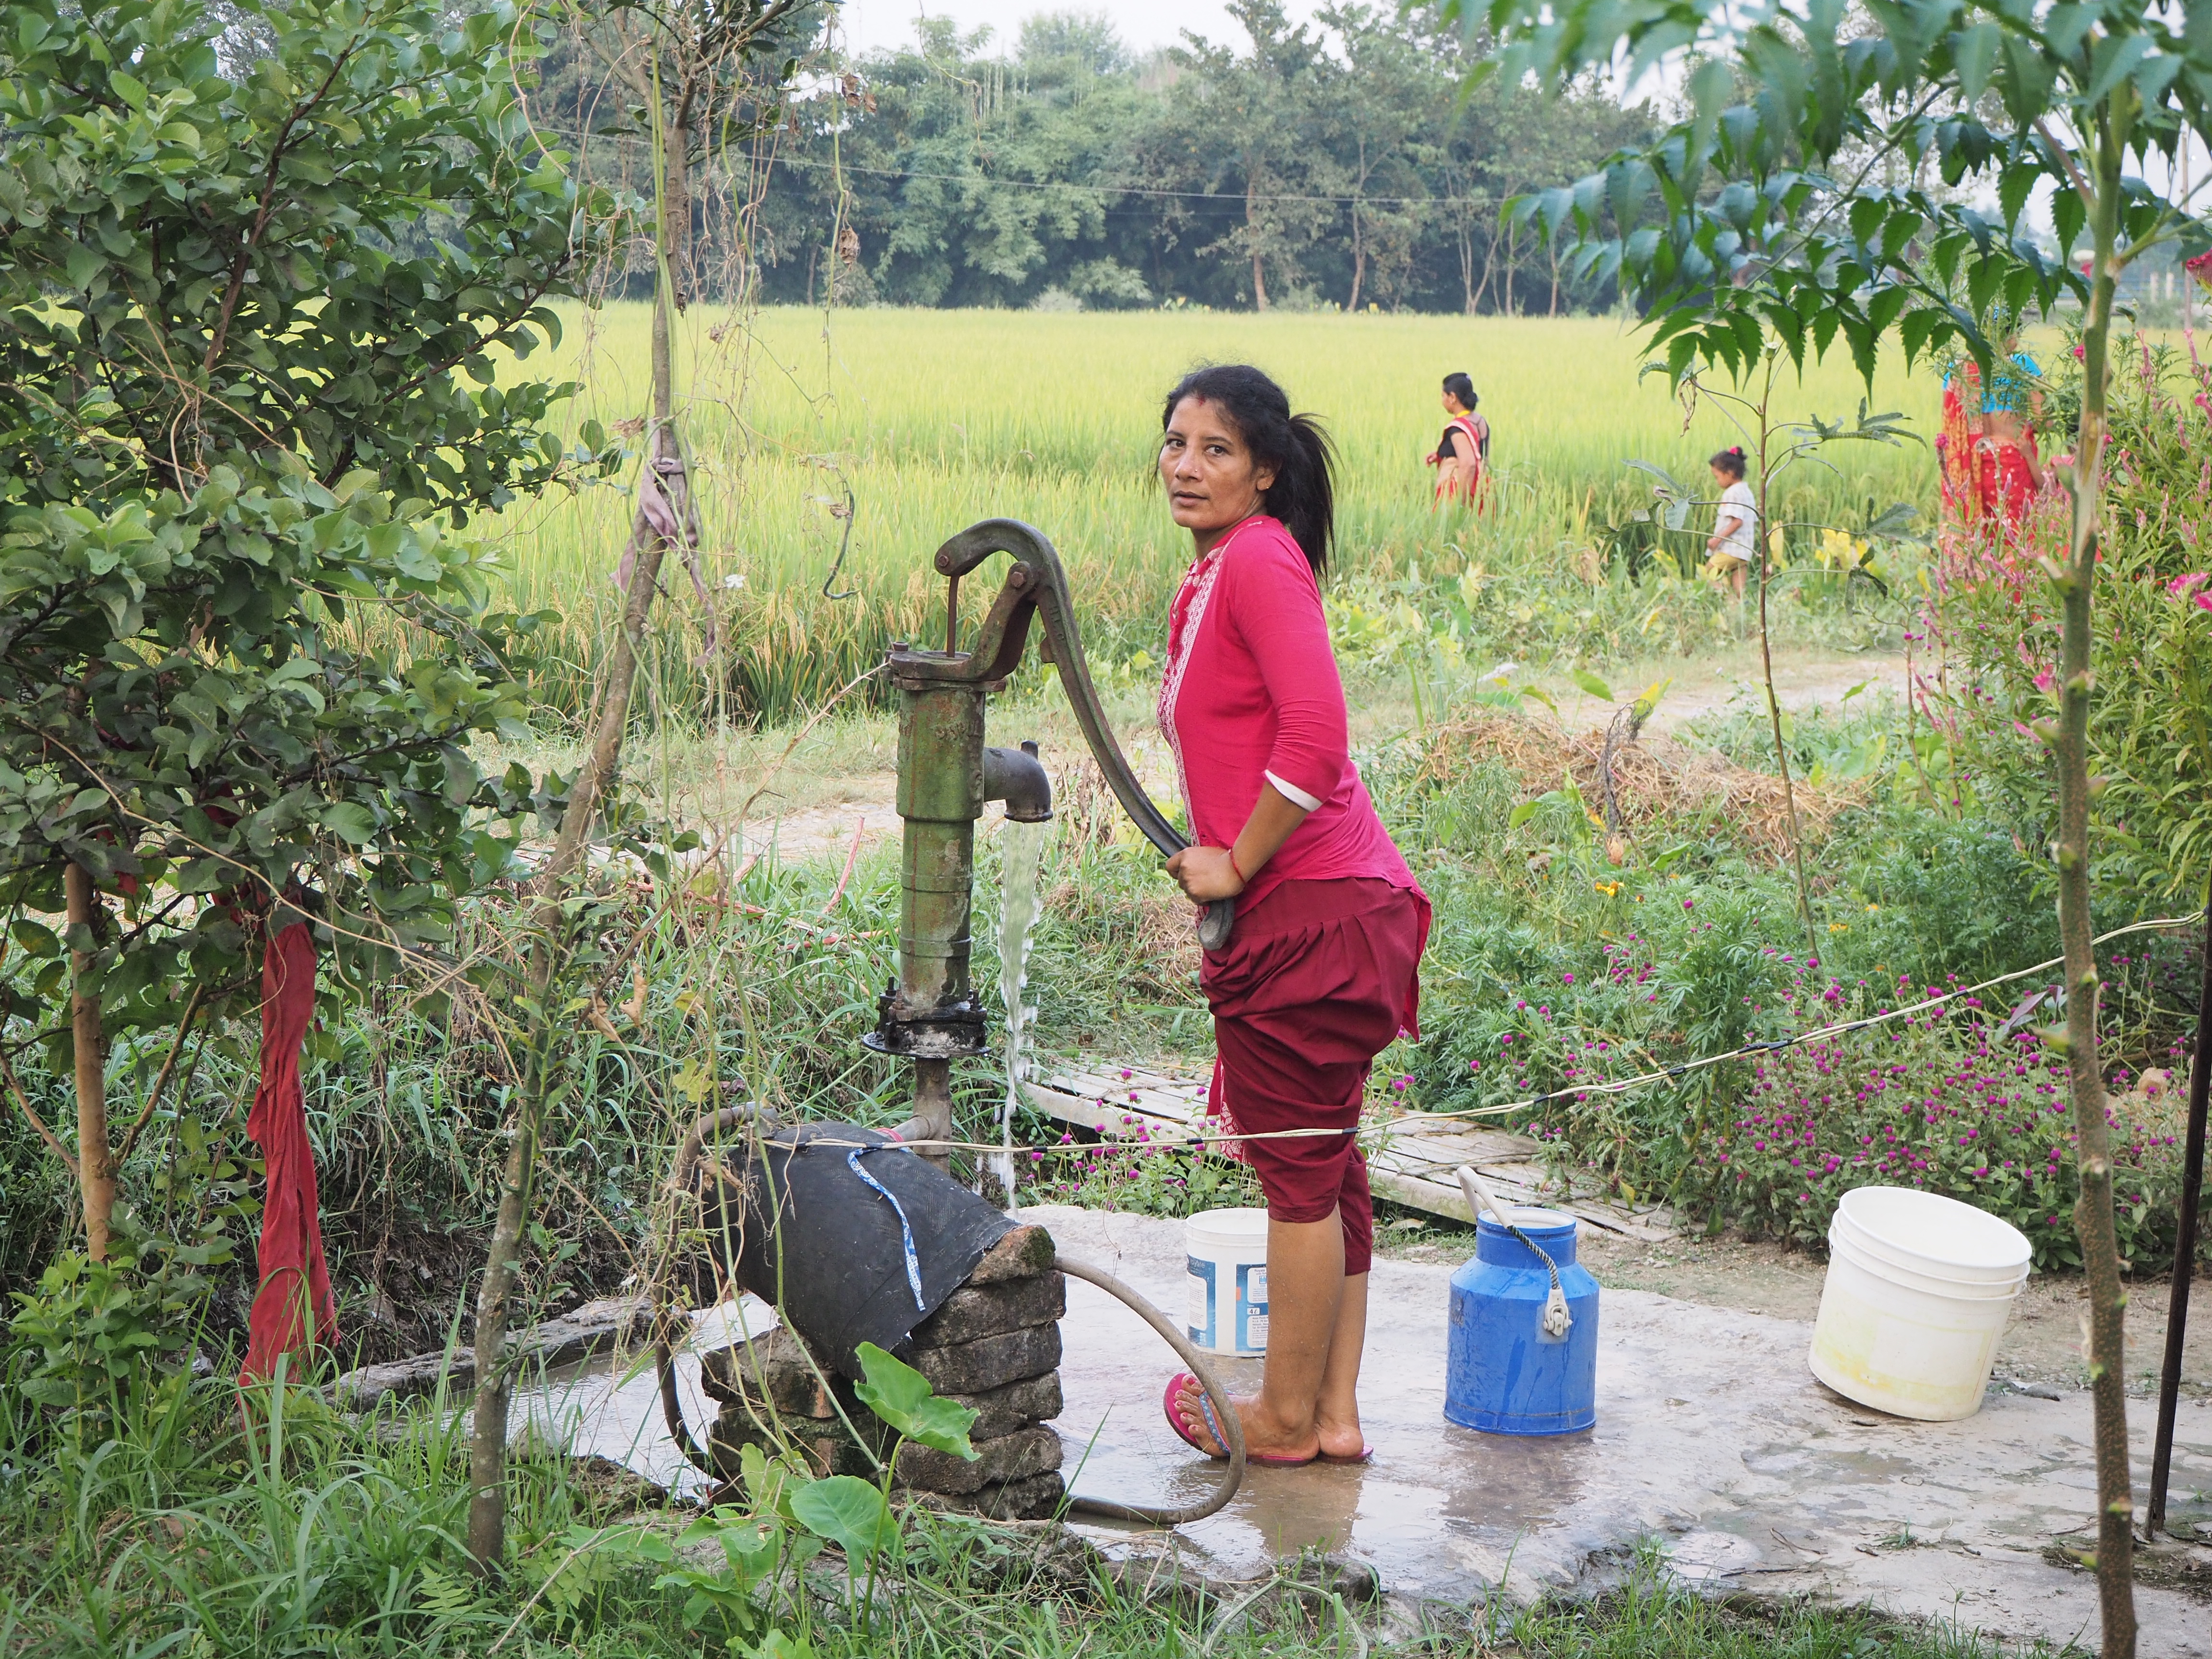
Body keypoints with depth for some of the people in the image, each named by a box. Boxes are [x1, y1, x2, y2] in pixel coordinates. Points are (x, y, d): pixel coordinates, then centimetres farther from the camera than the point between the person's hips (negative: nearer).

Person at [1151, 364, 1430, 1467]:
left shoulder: (1261, 559, -14)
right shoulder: (1214, 572, 16)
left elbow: (1313, 735, -24)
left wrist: (1236, 863, -15)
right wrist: (1223, 860, 18)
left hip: (1310, 911, -10)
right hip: (1315, 908, 10)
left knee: (1298, 1166, 2)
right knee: (1324, 1162, 15)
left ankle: (1287, 1417, 16)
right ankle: (1334, 1409, 25)